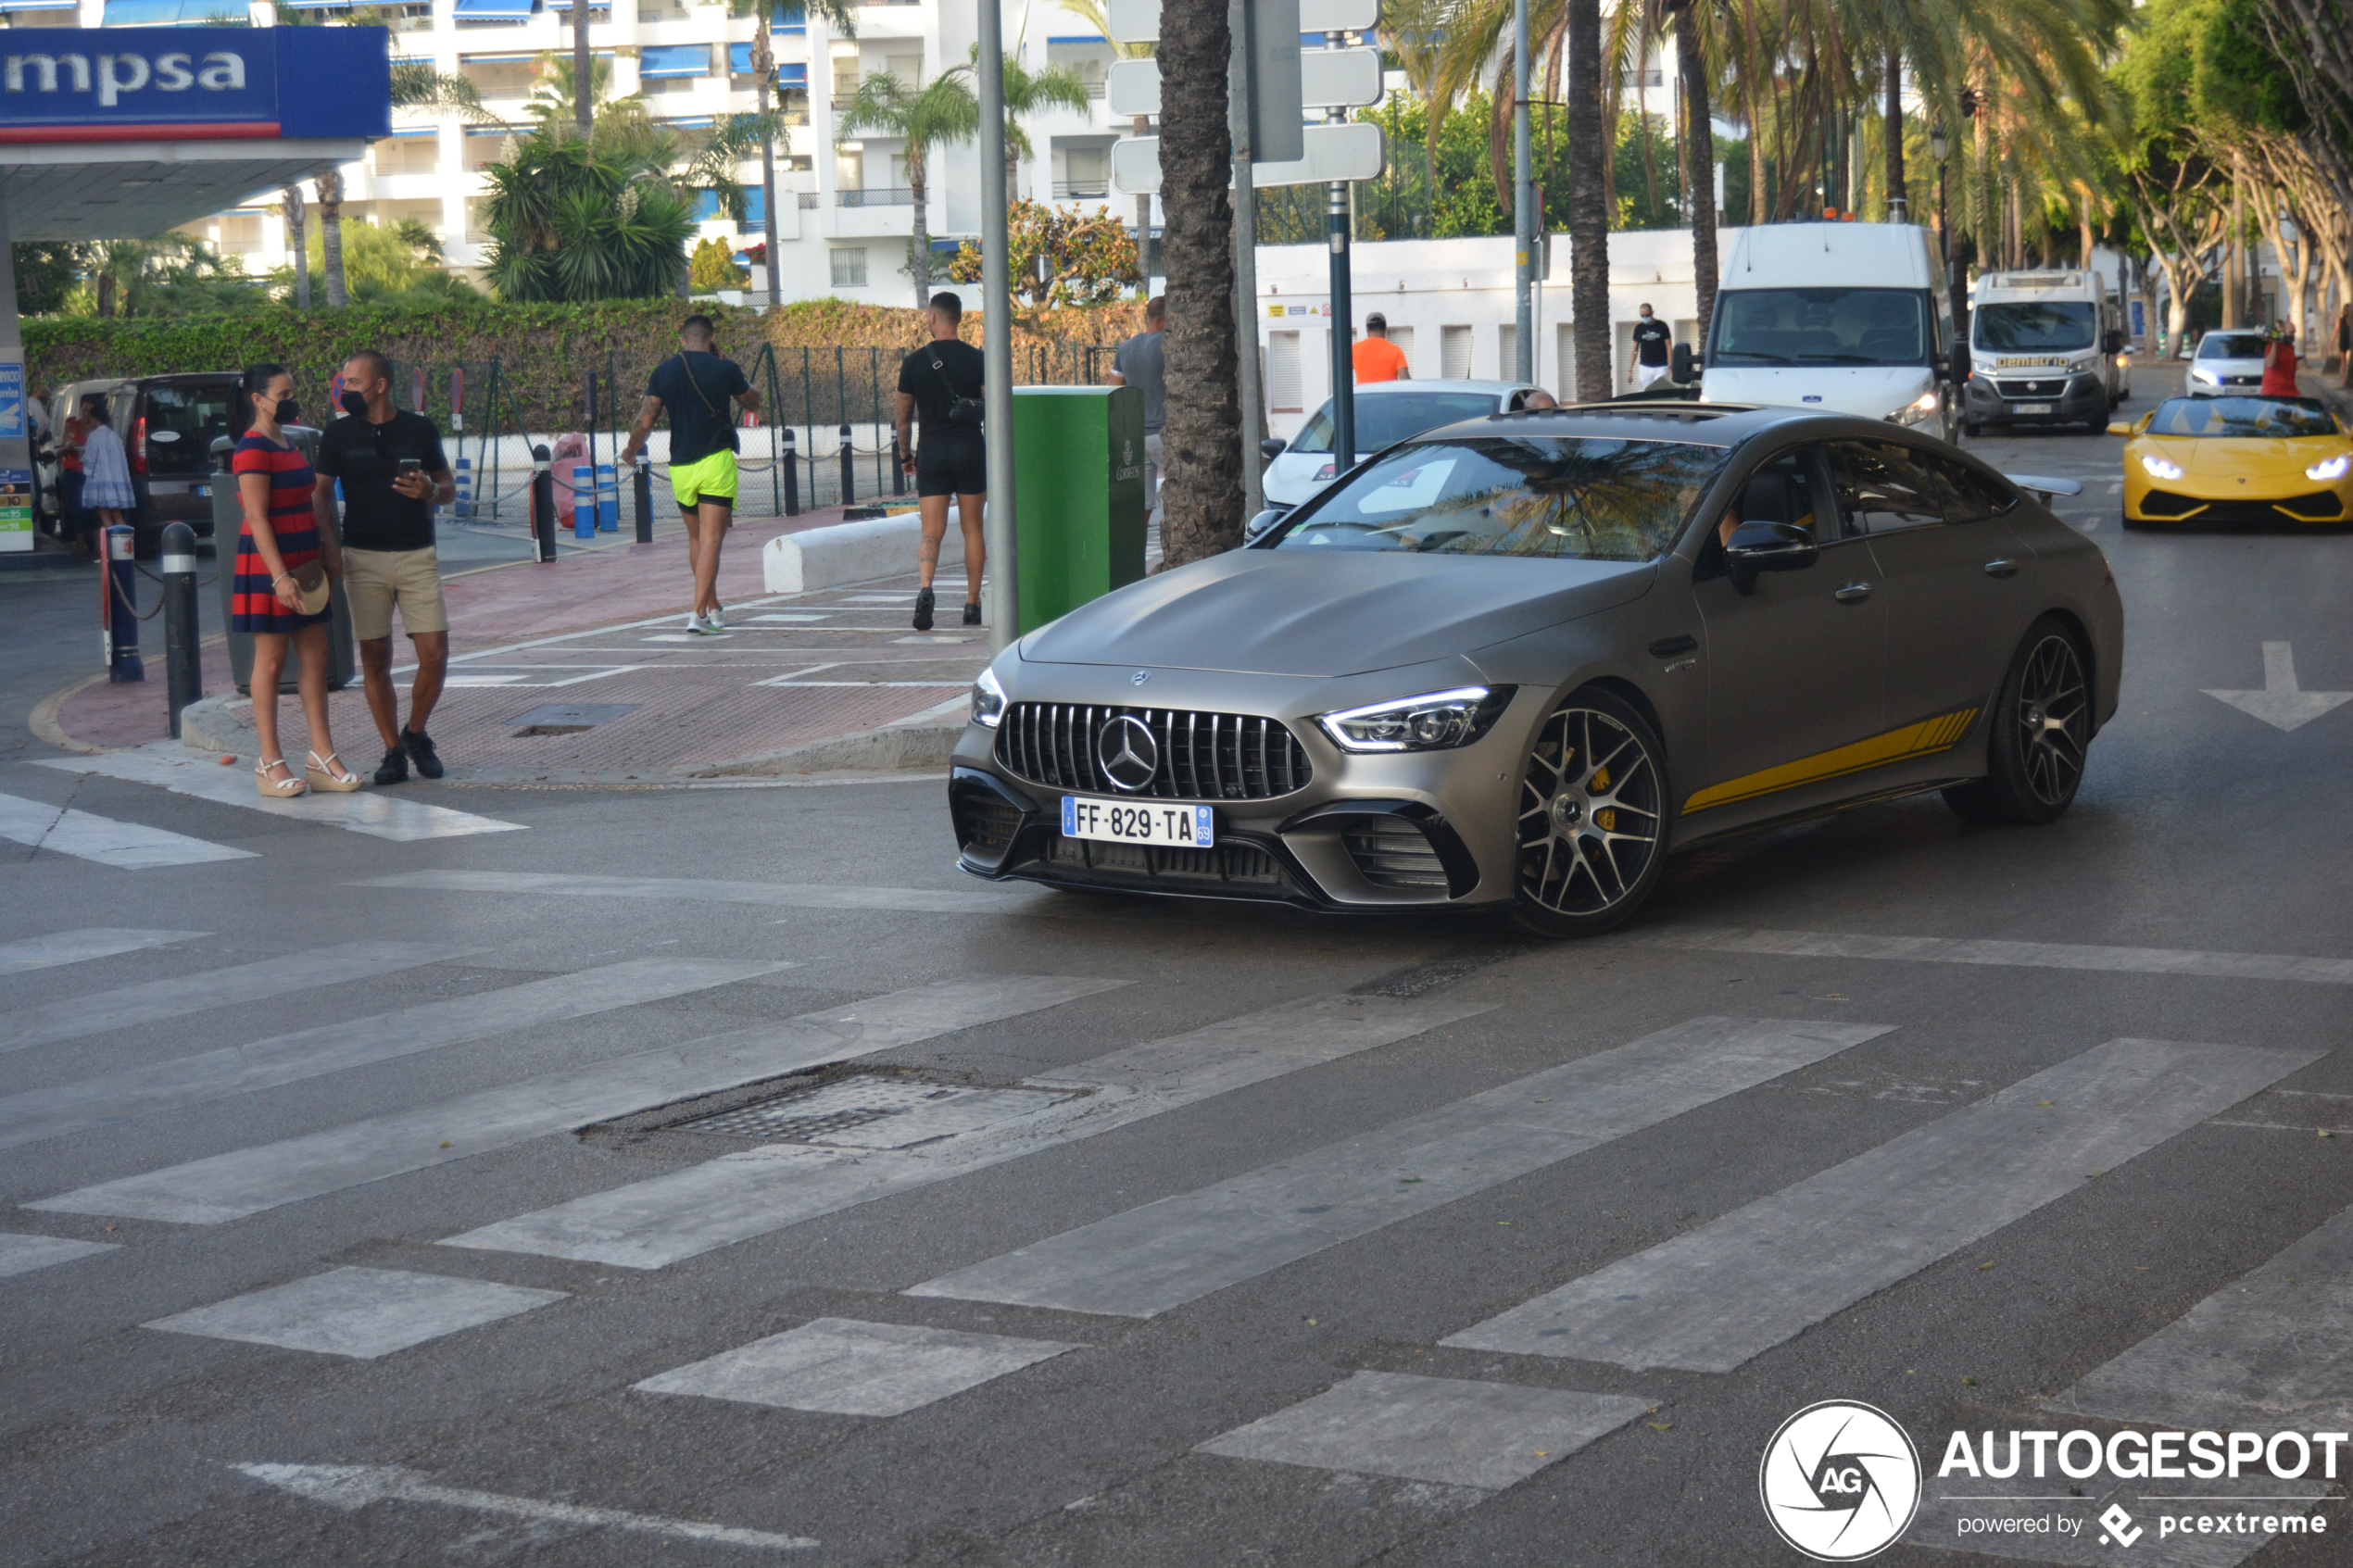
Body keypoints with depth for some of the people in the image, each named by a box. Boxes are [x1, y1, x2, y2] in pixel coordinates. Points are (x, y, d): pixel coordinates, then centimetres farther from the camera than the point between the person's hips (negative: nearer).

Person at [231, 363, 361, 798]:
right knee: (271, 660, -3)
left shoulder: (287, 444, 16)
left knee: (315, 656, 7)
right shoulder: (253, 450, -14)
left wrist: (328, 549, 16)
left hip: (303, 561, 9)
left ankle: (322, 757, 10)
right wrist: (279, 576, -25)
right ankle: (270, 763, 3)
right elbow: (257, 518, -20)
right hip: (268, 564, -9)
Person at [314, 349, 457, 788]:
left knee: (435, 656, -6)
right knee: (375, 659, 0)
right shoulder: (340, 434, 4)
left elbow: (450, 486, 12)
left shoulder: (420, 430, 4)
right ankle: (393, 751, 10)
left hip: (418, 556, 0)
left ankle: (415, 733, 16)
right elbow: (321, 492, 7)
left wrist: (431, 491, -12)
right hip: (363, 559, 0)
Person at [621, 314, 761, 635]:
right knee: (711, 541, -6)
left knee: (696, 540, 19)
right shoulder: (725, 369, -5)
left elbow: (645, 421, 2)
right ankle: (699, 613, -18)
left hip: (680, 467, 3)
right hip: (716, 464, -3)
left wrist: (630, 451, 20)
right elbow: (753, 404, 12)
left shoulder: (663, 372, 2)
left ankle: (714, 609, 29)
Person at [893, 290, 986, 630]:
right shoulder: (976, 359, -2)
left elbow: (903, 414, 6)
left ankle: (924, 587, -26)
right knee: (972, 529, 9)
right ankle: (972, 605, 12)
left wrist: (905, 453, 18)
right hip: (970, 449, 0)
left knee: (931, 532, -1)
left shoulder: (914, 361, 0)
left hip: (931, 450, 0)